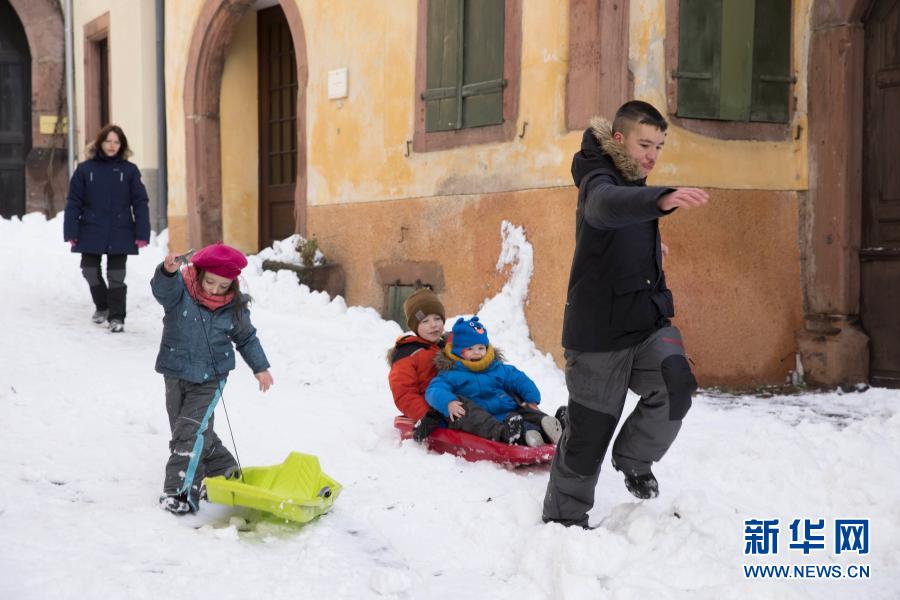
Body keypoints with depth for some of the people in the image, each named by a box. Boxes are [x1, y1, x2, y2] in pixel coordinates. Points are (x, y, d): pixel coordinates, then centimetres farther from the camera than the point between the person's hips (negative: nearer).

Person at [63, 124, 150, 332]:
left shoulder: (129, 170, 0)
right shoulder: (85, 169, 0)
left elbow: (140, 203, -1)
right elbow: (73, 203, 1)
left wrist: (142, 234, -6)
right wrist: (71, 232, -4)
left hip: (120, 234, -1)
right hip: (91, 233, 2)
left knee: (116, 276, 2)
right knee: (90, 271, 10)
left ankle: (116, 316, 12)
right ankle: (102, 306, 34)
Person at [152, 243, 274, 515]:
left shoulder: (233, 307, -4)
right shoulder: (180, 292, -11)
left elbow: (246, 337, 11)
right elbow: (162, 288, -35)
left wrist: (260, 367, 14)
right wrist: (167, 271, -57)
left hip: (210, 380, -2)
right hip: (176, 376, 2)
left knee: (191, 431, -15)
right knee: (187, 431, 12)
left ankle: (182, 491, -14)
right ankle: (223, 470, 30)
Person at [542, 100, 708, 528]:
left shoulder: (633, 181, 13)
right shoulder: (599, 180, -14)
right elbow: (608, 205, -43)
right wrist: (663, 199, -58)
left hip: (647, 322, 6)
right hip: (599, 334, -6)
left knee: (675, 386, -22)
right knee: (588, 433, 1)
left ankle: (634, 459, 4)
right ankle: (564, 517, 24)